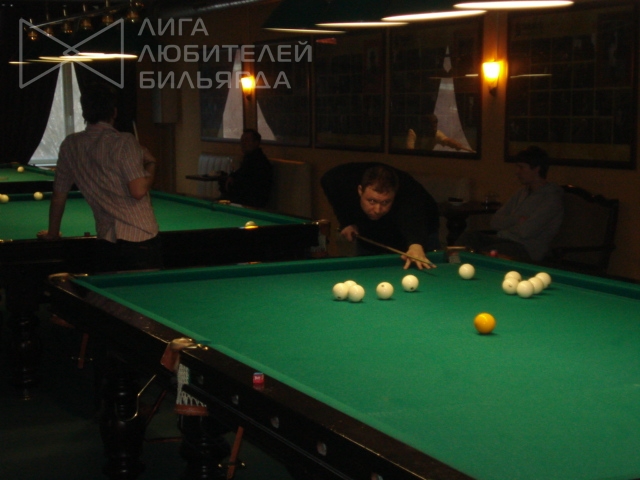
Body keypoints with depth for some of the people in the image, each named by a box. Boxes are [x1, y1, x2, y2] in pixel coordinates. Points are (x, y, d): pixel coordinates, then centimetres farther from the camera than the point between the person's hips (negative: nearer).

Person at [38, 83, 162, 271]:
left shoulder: (70, 145, 7)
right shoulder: (124, 142, -9)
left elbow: (58, 195, 14)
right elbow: (138, 191, -16)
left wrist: (52, 233, 26)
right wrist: (151, 165, 3)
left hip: (108, 238, 6)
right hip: (139, 236, -6)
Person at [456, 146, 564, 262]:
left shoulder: (551, 198, -8)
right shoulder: (522, 192, 19)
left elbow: (526, 231, -18)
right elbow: (495, 222, 13)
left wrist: (507, 222, 2)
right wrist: (517, 220, -5)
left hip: (527, 250, -8)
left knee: (484, 253, -32)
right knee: (467, 238, -14)